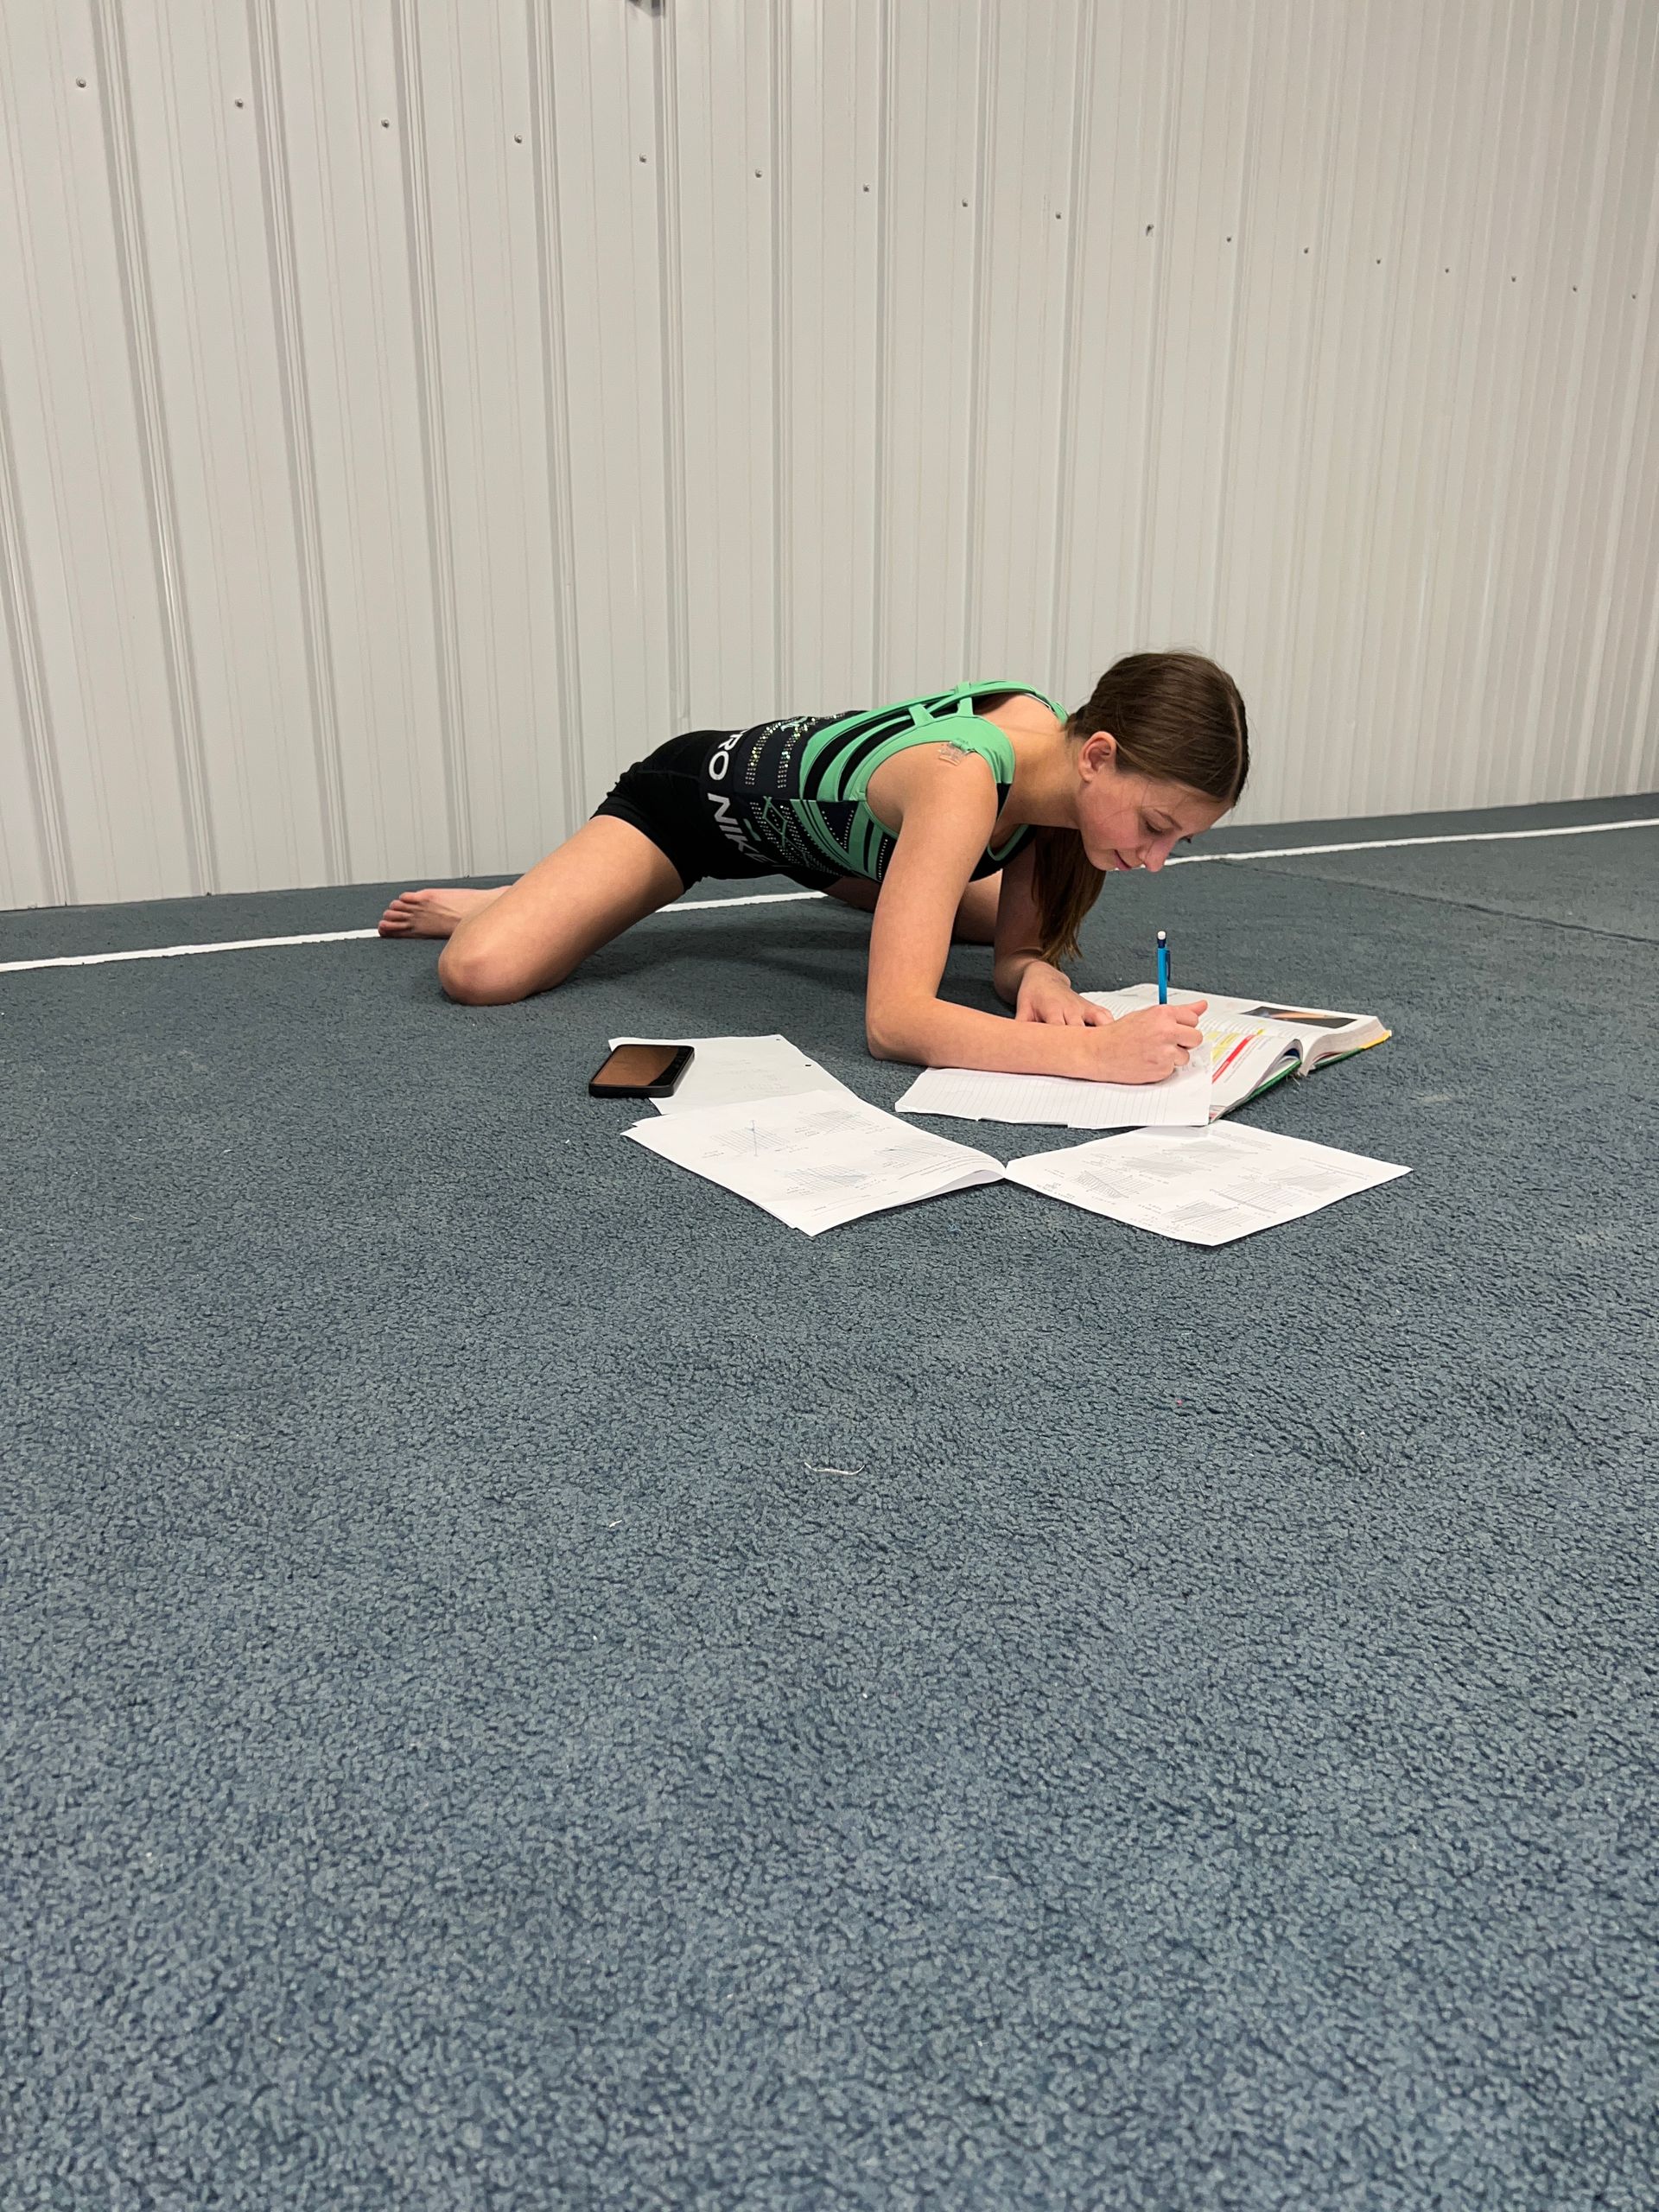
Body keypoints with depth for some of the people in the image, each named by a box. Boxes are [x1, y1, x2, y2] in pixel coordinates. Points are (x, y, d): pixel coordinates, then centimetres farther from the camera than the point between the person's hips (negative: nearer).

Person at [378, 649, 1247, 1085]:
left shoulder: (1065, 755, -19)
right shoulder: (963, 784, -42)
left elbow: (1017, 945, -10)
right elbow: (892, 1019, -48)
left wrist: (1039, 975, -34)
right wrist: (1095, 1051, -57)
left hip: (823, 831, 7)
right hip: (708, 785, -7)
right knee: (480, 973, -23)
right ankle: (496, 904, 12)